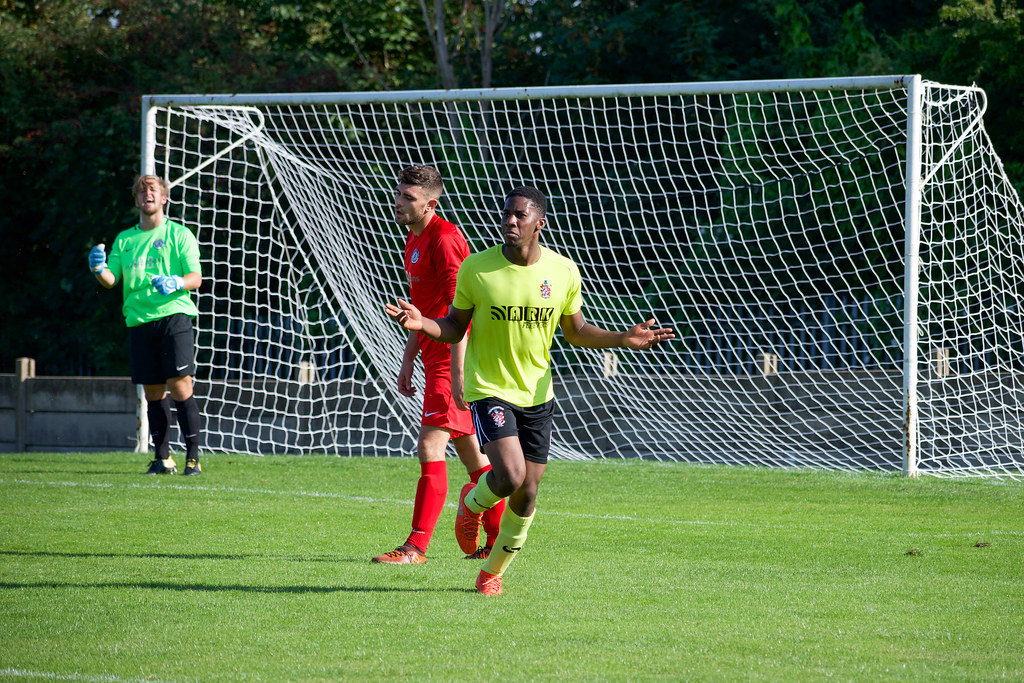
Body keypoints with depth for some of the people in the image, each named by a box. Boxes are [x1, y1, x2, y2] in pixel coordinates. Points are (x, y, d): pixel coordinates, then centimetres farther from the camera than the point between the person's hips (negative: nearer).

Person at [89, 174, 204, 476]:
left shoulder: (179, 234, 6)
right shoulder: (125, 239, 17)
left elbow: (196, 277, 0)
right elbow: (111, 279, 10)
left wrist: (175, 283, -21)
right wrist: (99, 269, -13)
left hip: (173, 314, -4)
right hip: (139, 320, 4)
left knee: (180, 385, -12)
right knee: (153, 391, 4)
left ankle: (193, 456, -10)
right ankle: (162, 457, 9)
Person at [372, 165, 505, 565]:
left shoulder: (444, 239, -16)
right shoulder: (414, 239, 15)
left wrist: (457, 372, -26)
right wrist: (408, 360, 23)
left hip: (451, 358, -10)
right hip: (435, 358, 10)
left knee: (430, 448, -13)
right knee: (469, 451, 14)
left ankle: (416, 547, -15)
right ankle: (497, 542, 22)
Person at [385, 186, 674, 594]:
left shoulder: (563, 272, -3)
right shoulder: (476, 268, -9)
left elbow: (575, 331, 10)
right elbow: (454, 328, 0)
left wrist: (624, 339, -4)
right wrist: (421, 324, -21)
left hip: (537, 393, 3)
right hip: (488, 389, -3)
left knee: (526, 496, 4)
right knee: (510, 476, -23)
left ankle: (493, 571, 28)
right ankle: (472, 505, 13)